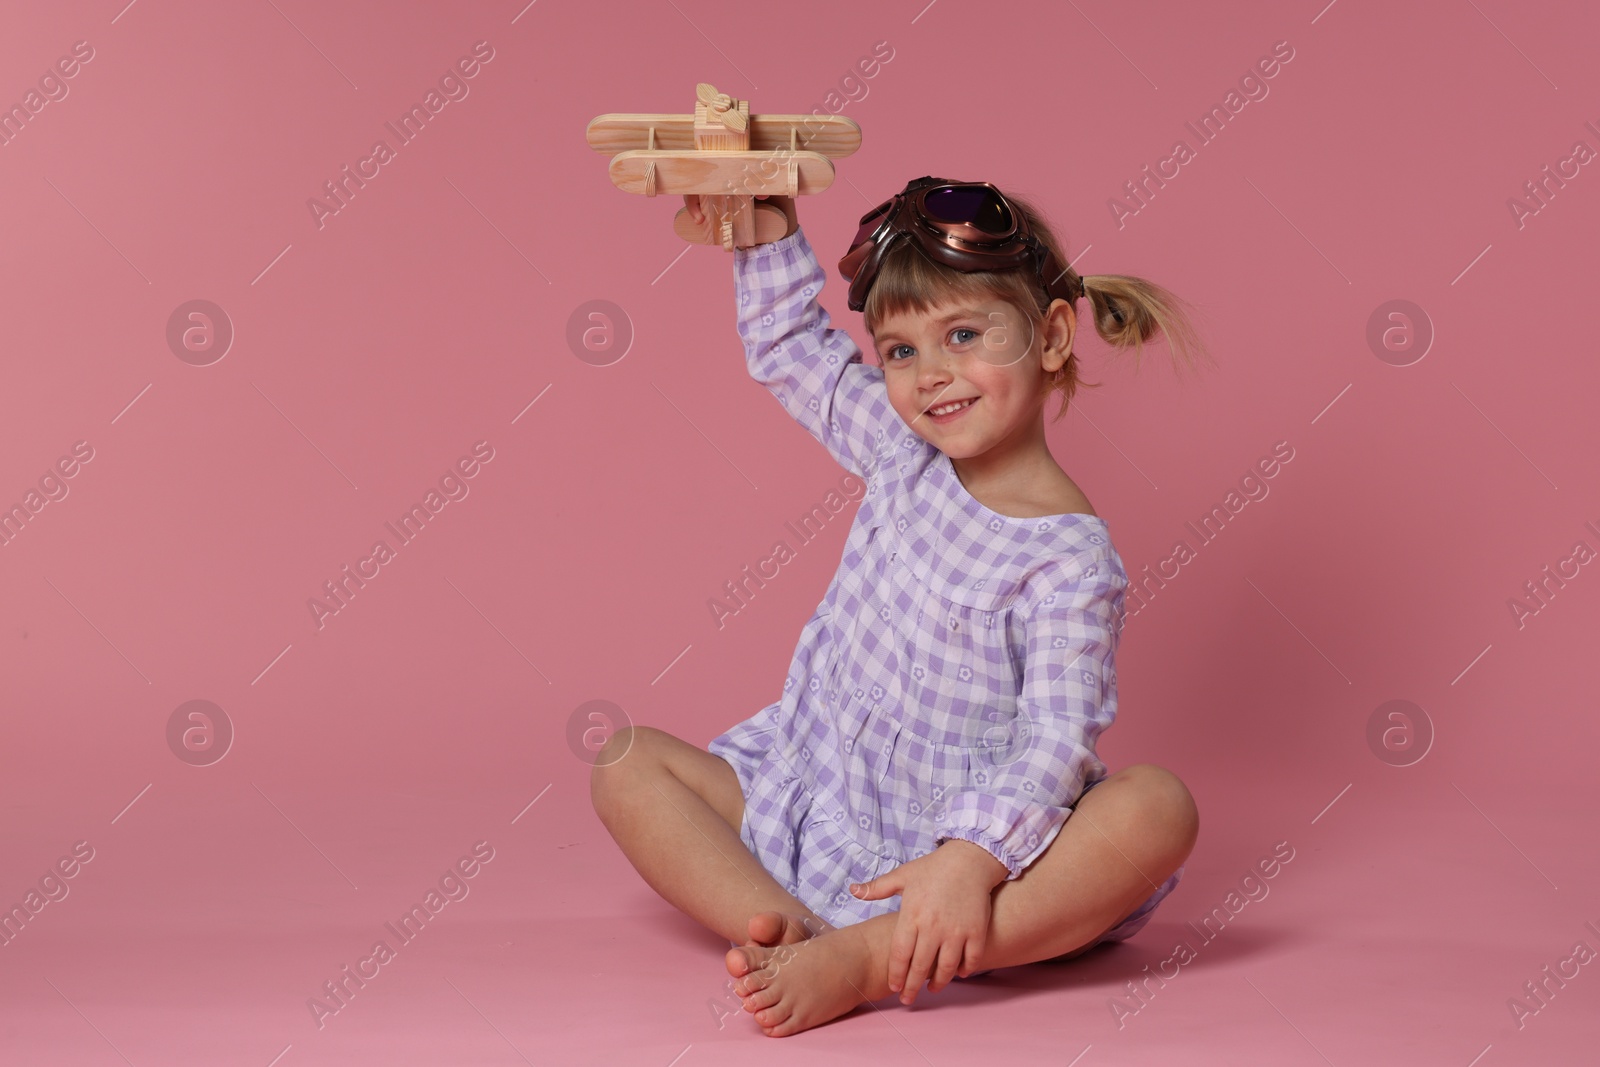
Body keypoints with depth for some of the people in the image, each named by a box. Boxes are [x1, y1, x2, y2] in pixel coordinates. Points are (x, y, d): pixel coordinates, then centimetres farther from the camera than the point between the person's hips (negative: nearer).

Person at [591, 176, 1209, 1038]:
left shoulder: (1071, 556, -14)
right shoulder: (900, 454, 4)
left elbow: (1056, 740, -23)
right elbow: (789, 345, 18)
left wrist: (973, 856, -39)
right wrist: (768, 226, 5)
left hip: (952, 839, -5)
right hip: (809, 805, 6)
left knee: (1155, 808, -32)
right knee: (626, 764, -10)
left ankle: (867, 958, -43)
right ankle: (792, 930, -32)